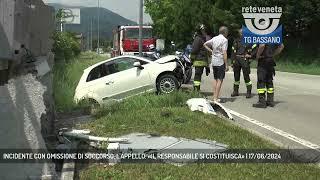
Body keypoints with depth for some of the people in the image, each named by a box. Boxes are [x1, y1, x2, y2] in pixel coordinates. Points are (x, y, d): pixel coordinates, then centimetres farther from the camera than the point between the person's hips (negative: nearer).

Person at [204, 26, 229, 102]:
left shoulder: (214, 38, 10)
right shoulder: (224, 40, -10)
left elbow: (205, 44, 18)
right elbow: (224, 53, -16)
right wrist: (226, 65, -13)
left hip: (214, 62, 7)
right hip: (221, 62, -7)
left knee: (215, 79, 15)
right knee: (220, 80, -3)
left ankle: (214, 97, 17)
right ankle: (216, 98, -6)